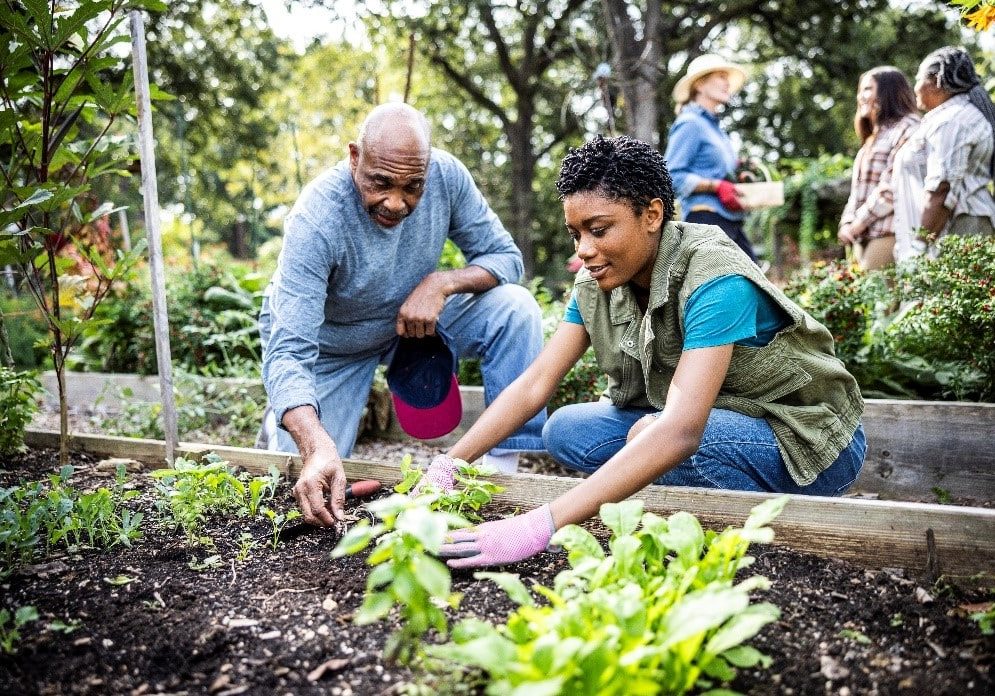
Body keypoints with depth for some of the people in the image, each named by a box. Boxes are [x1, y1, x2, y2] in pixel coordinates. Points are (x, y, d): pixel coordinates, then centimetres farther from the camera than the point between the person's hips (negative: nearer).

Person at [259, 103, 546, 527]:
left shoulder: (446, 174, -24)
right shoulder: (315, 222, -35)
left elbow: (504, 256, -13)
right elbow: (290, 353, -40)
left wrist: (441, 283, -33)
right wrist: (317, 449, -56)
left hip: (413, 317, 3)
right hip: (325, 343, -2)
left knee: (515, 309, -21)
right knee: (307, 486, -8)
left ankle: (503, 467, -13)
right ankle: (280, 422, 26)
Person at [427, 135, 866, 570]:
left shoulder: (714, 281, -30)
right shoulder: (597, 284, -7)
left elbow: (680, 432, -42)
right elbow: (533, 385, -9)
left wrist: (540, 526, -49)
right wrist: (447, 465, -23)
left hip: (809, 441, -7)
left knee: (651, 434, -32)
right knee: (565, 429, -8)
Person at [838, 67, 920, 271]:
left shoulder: (906, 128, -2)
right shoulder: (874, 139, 27)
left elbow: (893, 185, -14)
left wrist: (861, 221, -12)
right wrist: (847, 222, 5)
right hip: (863, 238, 8)